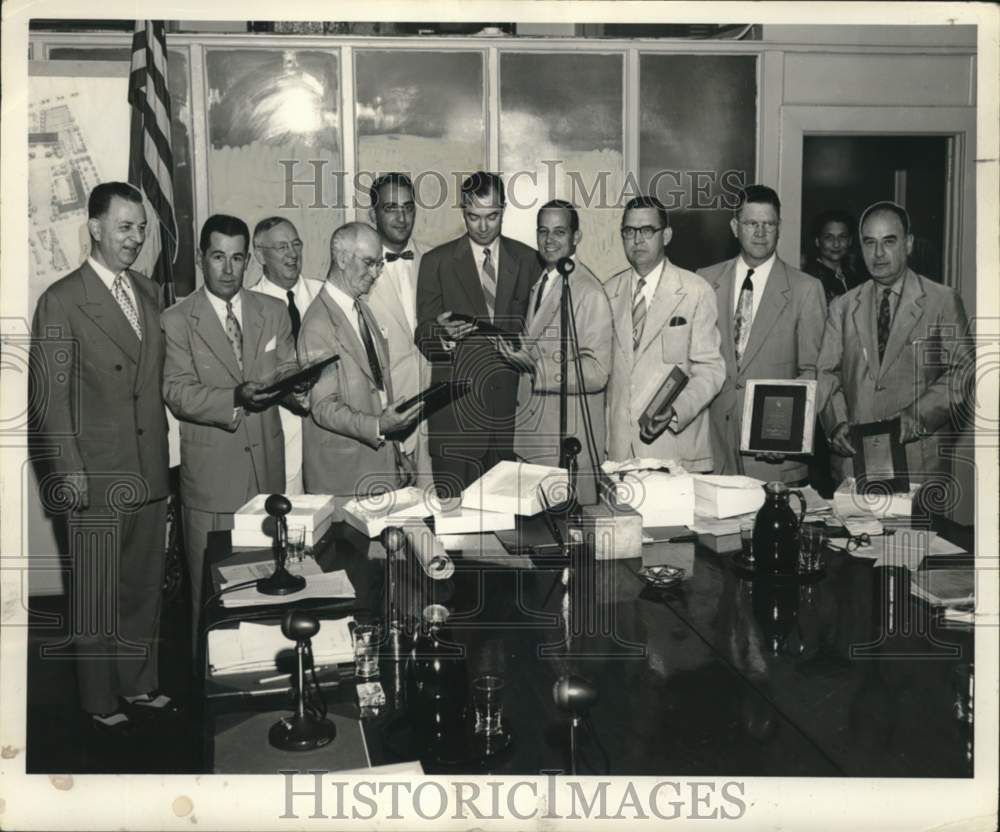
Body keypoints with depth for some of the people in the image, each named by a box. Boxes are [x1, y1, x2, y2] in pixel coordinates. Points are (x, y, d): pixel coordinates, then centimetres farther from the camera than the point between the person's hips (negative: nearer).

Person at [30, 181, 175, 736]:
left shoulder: (150, 293, 11)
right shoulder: (61, 301, -8)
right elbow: (51, 395, -9)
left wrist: (165, 450, 7)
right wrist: (68, 469, -14)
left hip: (151, 469, 6)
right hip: (97, 476, -6)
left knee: (146, 587, 16)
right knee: (97, 597, 6)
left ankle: (141, 685, 31)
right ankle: (101, 702, 21)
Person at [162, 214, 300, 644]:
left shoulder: (273, 311, 9)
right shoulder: (177, 320, -3)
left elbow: (291, 372, 7)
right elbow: (178, 394, -11)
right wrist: (236, 398, -27)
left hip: (267, 463, 3)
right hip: (211, 470, -3)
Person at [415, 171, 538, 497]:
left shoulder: (527, 260, 11)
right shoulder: (436, 262, 4)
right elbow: (423, 337, 0)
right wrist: (444, 334, -20)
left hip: (512, 400, 2)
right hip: (456, 406, -2)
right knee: (454, 504, -4)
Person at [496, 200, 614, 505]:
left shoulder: (589, 292, -13)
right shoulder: (539, 285, 14)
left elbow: (596, 373, -18)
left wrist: (537, 367, -23)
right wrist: (517, 354, 7)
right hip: (531, 430, 7)